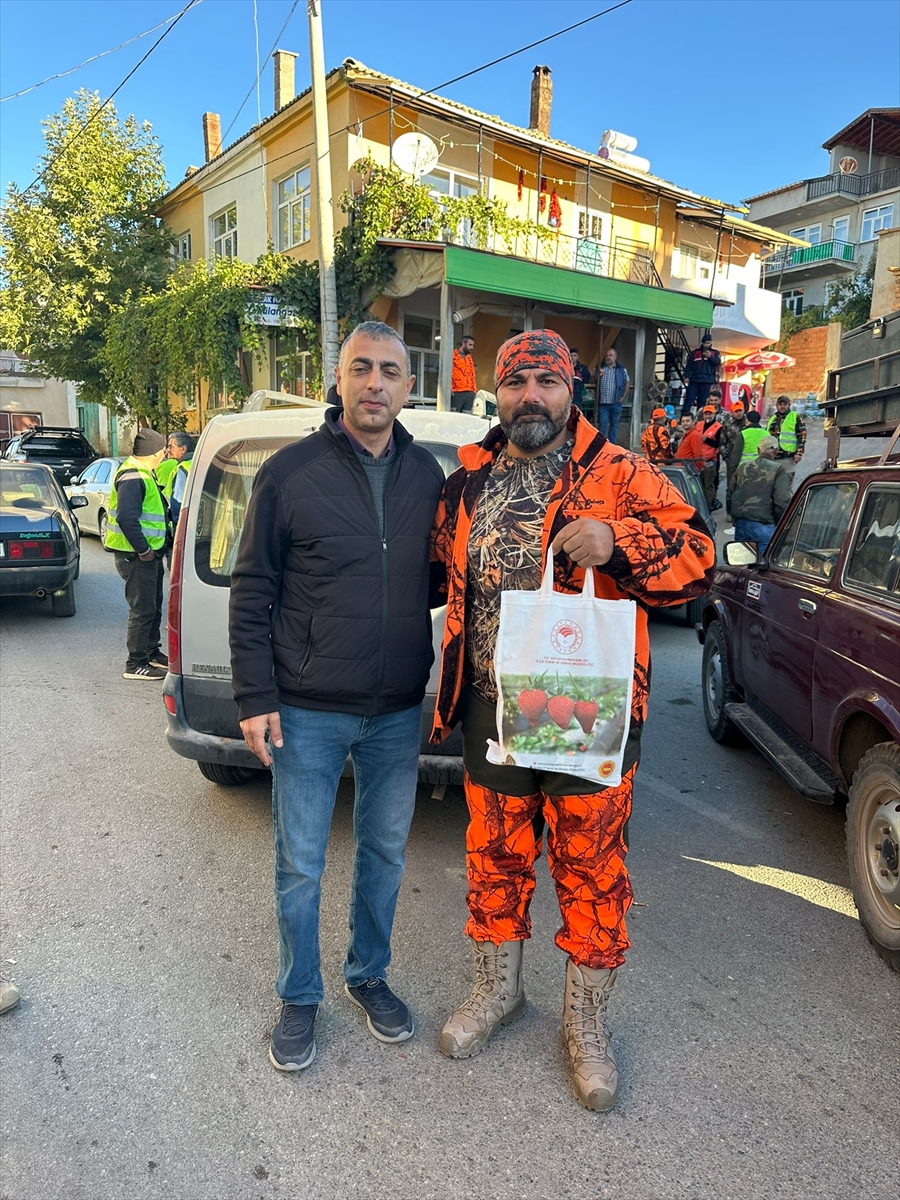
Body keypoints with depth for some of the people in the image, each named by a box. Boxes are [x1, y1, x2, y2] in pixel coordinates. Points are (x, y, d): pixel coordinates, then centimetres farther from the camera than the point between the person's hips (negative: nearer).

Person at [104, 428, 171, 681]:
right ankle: (136, 664, 6)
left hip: (150, 554, 10)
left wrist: (152, 549, 13)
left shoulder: (143, 473, 14)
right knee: (143, 610, -3)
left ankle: (151, 653, 32)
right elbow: (126, 518, -30)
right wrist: (143, 550, -23)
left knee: (154, 606, 19)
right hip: (137, 556, -10)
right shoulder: (132, 477, -20)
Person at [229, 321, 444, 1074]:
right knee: (301, 867, 10)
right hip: (307, 714, -3)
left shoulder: (426, 475, 4)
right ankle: (300, 998, 33)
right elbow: (252, 591, -5)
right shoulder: (291, 472, -7)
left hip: (398, 713, 4)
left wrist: (439, 684, 2)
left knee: (385, 851, 17)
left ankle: (369, 975, 40)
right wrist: (255, 697, -9)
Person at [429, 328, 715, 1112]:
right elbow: (450, 576, 20)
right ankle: (498, 990, 43)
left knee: (591, 869, 10)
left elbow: (698, 559, -8)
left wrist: (617, 540, -25)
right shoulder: (468, 484, 9)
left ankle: (586, 1022, 34)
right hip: (491, 711, 4)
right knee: (494, 858, 18)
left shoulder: (619, 476, -4)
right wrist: (453, 687, 11)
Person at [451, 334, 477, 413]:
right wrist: (449, 386, -18)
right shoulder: (453, 355, 2)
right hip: (456, 393, -6)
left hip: (469, 394, 6)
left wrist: (474, 390, 16)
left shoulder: (470, 358, 23)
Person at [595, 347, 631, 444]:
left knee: (614, 424, 7)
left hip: (616, 403, 0)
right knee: (602, 424, -1)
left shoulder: (621, 369, 5)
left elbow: (628, 383, 11)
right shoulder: (600, 368, 7)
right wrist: (598, 375, -11)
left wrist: (623, 397, 3)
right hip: (603, 403, 0)